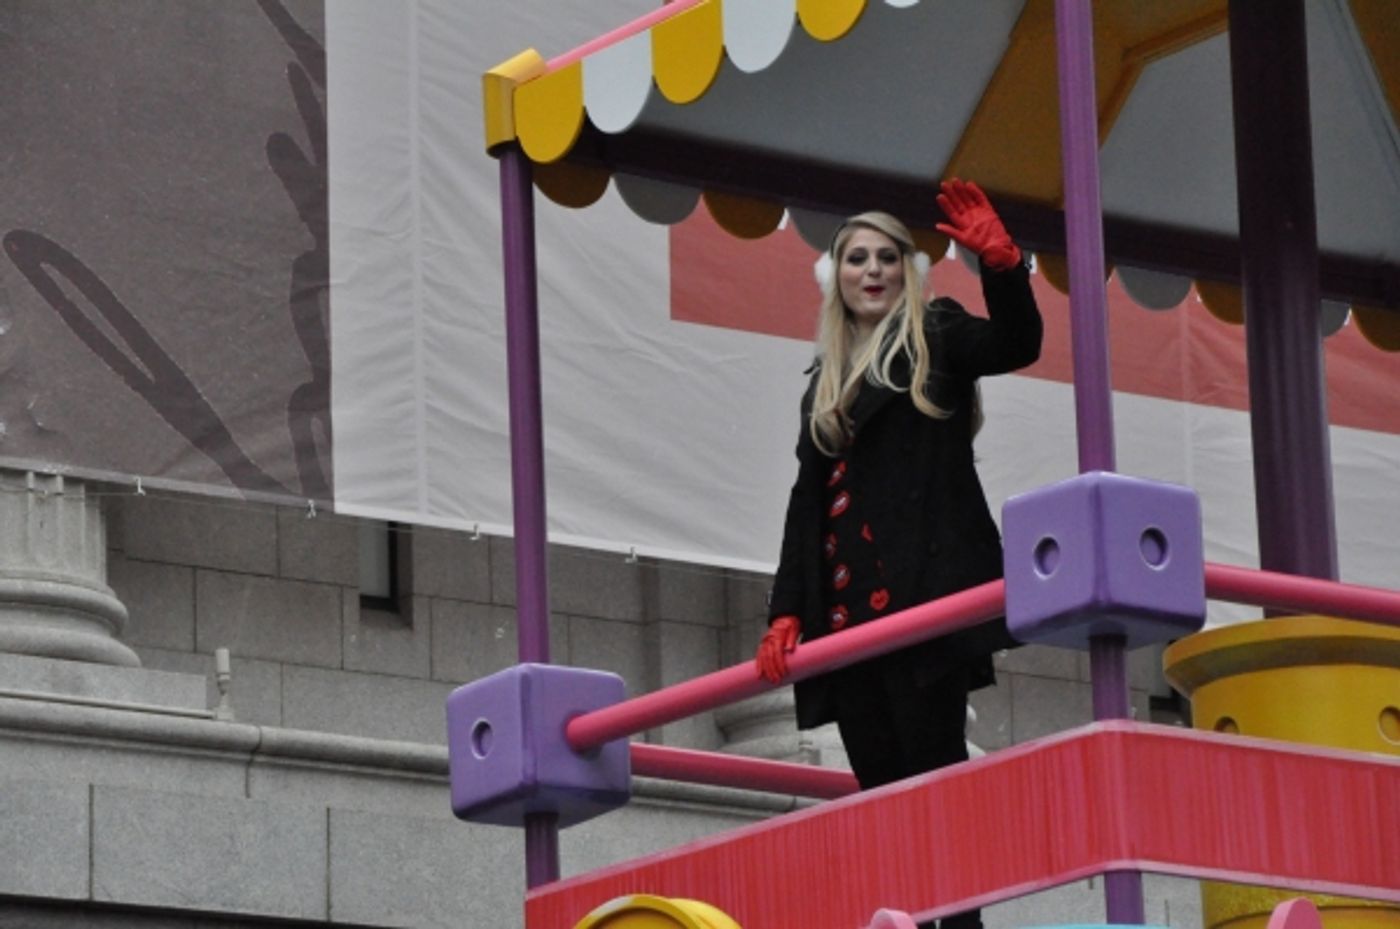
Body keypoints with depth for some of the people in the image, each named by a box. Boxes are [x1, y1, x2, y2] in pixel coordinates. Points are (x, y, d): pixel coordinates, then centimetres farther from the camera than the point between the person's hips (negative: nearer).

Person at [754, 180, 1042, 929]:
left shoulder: (934, 336, 8)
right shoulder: (827, 380, 22)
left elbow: (1016, 345, -12)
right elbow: (808, 501, 19)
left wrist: (1001, 264, -30)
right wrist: (787, 610, 8)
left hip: (926, 587, -6)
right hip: (847, 606, 6)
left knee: (931, 761, -14)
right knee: (879, 785, -1)